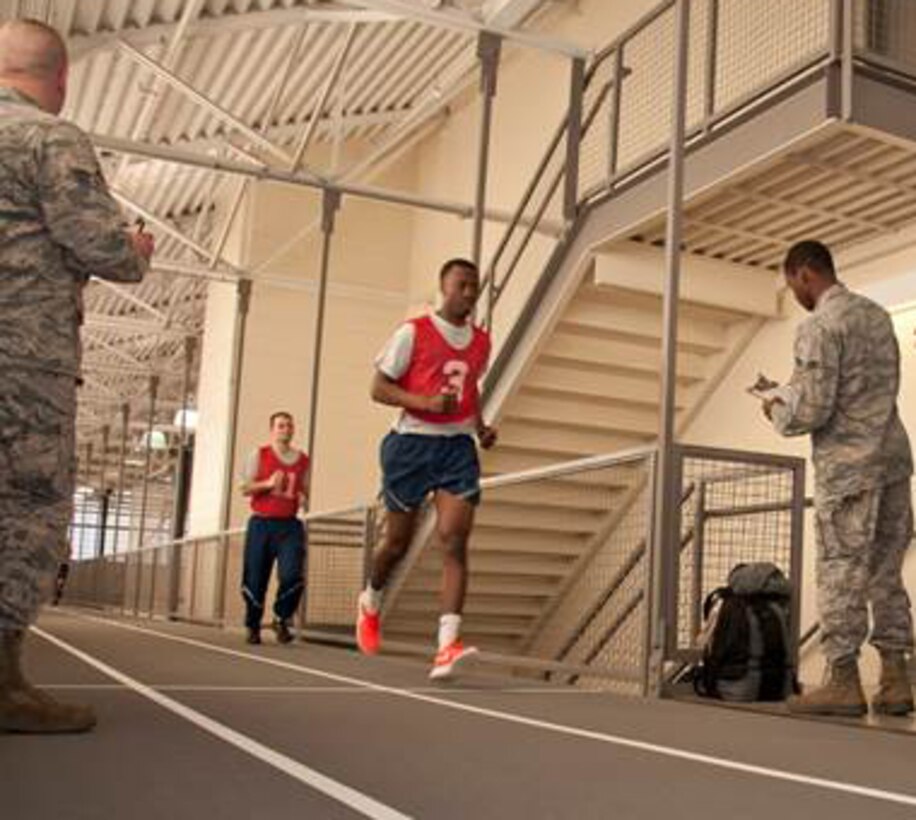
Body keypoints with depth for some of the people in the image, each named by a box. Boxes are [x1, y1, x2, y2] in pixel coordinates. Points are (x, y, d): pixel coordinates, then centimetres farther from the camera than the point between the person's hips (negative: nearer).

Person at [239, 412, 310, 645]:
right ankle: (253, 626, 20)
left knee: (291, 575, -17)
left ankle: (281, 619, 5)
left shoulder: (303, 460, 13)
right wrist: (268, 483, -16)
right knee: (255, 580, 2)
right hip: (262, 523, -1)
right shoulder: (260, 455, 6)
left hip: (290, 525, 1)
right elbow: (245, 488, 1)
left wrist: (303, 499, -1)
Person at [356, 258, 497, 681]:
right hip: (413, 443, -3)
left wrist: (481, 426, 10)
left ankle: (447, 647, -21)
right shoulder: (413, 332, -4)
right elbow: (379, 388, -6)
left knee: (454, 541, -14)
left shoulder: (481, 341, 12)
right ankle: (370, 602, 41)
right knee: (398, 541, 9)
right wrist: (426, 403, -21)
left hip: (458, 446, 3)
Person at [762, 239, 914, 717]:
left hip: (848, 464, -8)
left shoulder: (818, 327, -12)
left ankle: (844, 682, 3)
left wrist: (778, 412, 3)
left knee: (840, 572, -1)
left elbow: (812, 410, -18)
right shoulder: (877, 314, 14)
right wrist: (797, 391, 21)